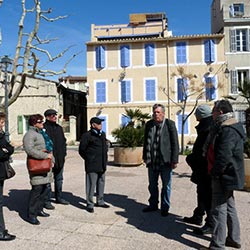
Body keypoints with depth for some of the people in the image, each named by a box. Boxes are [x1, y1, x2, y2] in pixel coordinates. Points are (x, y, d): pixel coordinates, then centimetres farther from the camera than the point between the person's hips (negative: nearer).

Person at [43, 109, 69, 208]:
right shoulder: (44, 128, -10)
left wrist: (64, 152, 10)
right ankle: (46, 201, 10)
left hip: (60, 159, 7)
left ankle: (59, 197, 31)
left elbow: (64, 141, 20)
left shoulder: (59, 128, 14)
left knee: (59, 179, 17)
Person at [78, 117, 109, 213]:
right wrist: (89, 159, -2)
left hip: (102, 165, 7)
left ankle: (100, 201, 29)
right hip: (92, 165, -7)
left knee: (101, 183, 15)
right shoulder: (87, 135, -10)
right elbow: (81, 150, -6)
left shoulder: (102, 134, 13)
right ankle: (90, 204, 10)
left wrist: (104, 160, 15)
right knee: (91, 184, -1)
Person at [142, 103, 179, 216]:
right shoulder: (149, 124, 5)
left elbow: (175, 143, -8)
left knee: (166, 185, 9)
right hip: (152, 161, 4)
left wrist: (174, 160, -11)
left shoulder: (170, 124, -7)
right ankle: (153, 205, 33)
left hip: (165, 160, -4)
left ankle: (165, 207, 24)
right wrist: (145, 157, 9)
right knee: (152, 185, 17)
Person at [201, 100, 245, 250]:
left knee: (219, 209, -4)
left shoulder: (228, 130, -21)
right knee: (229, 206, 20)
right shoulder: (231, 127, 14)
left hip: (224, 176, -11)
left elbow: (223, 156, -27)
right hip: (228, 176, 11)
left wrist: (215, 173, -17)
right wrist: (215, 171, 21)